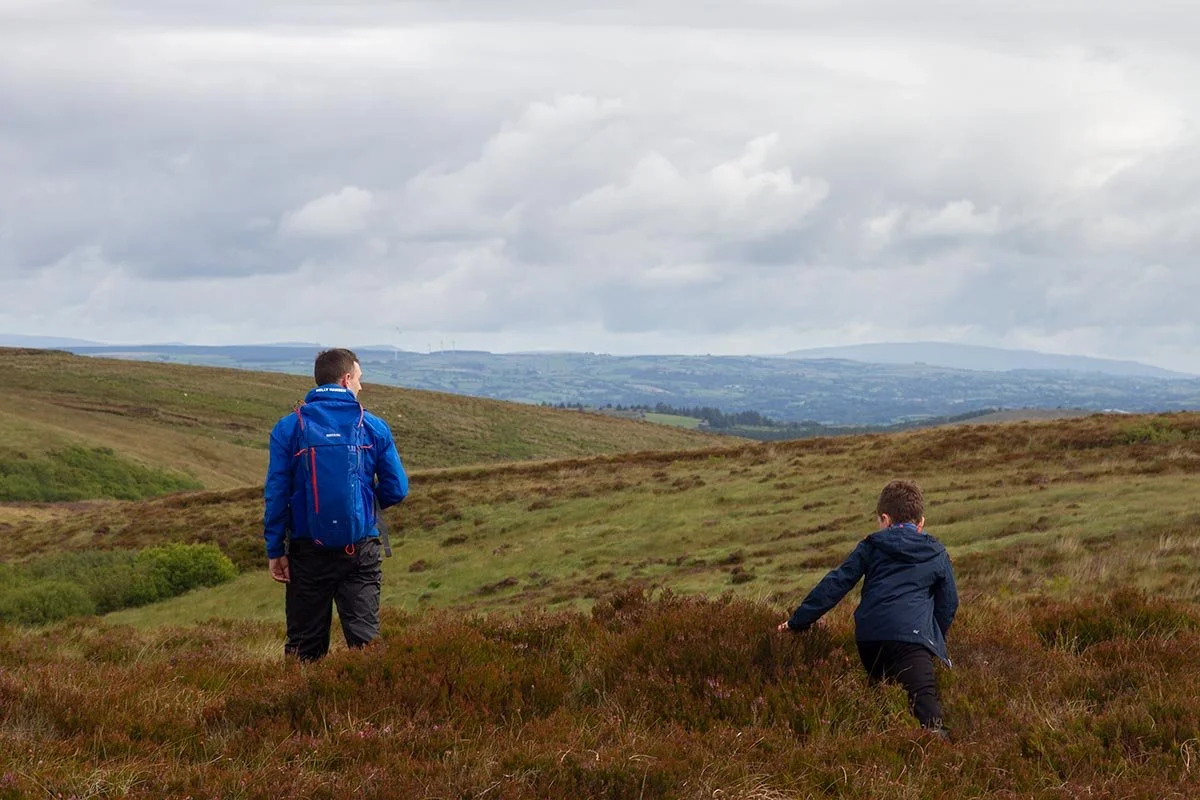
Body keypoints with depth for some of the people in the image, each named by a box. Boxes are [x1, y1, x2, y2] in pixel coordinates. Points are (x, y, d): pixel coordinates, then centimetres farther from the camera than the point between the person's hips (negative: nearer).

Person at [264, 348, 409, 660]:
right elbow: (397, 489, 2)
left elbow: (276, 493, -4)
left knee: (305, 645, 8)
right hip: (361, 550, 0)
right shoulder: (373, 427, 0)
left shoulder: (289, 428, -1)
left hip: (308, 551, 0)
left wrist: (275, 550, 1)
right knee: (365, 636, 1)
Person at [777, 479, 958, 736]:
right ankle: (933, 728, -47)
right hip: (912, 635, -3)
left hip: (869, 635, 3)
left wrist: (799, 621, 20)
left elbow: (835, 584, 16)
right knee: (923, 694, -20)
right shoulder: (937, 554, 21)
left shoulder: (871, 547, 21)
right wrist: (937, 639, 39)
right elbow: (948, 603, 24)